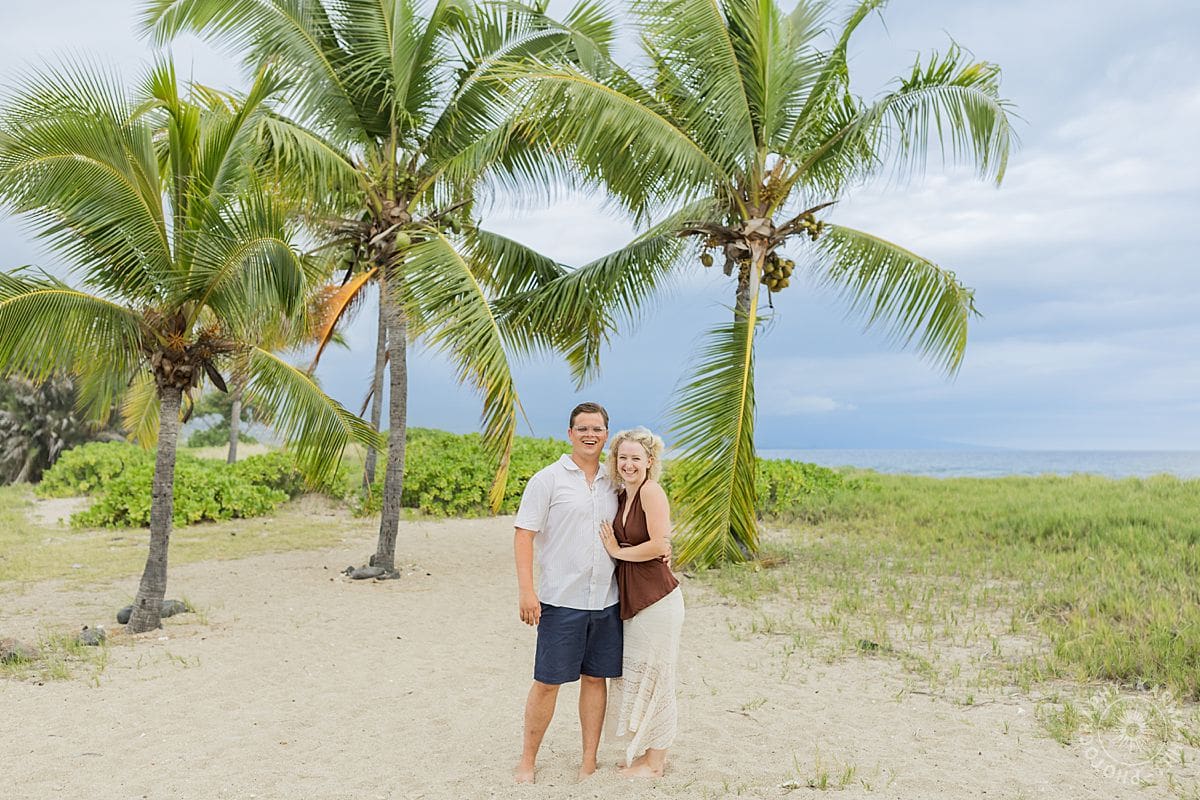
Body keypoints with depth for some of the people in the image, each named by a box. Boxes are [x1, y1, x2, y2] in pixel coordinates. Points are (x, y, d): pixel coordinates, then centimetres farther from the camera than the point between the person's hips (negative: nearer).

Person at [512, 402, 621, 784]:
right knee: (547, 681, 3)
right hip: (561, 600, -4)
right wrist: (527, 590, -16)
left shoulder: (612, 484, 11)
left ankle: (589, 761, 23)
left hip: (606, 601, 5)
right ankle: (528, 760, 20)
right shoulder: (548, 479, -5)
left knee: (596, 678, 11)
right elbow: (524, 534, -8)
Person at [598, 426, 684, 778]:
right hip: (633, 600, 9)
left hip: (656, 598, -8)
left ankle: (654, 762, 17)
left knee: (652, 677, 3)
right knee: (635, 676, 16)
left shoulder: (651, 491, -14)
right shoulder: (622, 496, 10)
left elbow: (660, 545, -21)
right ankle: (645, 753, 31)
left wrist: (617, 551, -10)